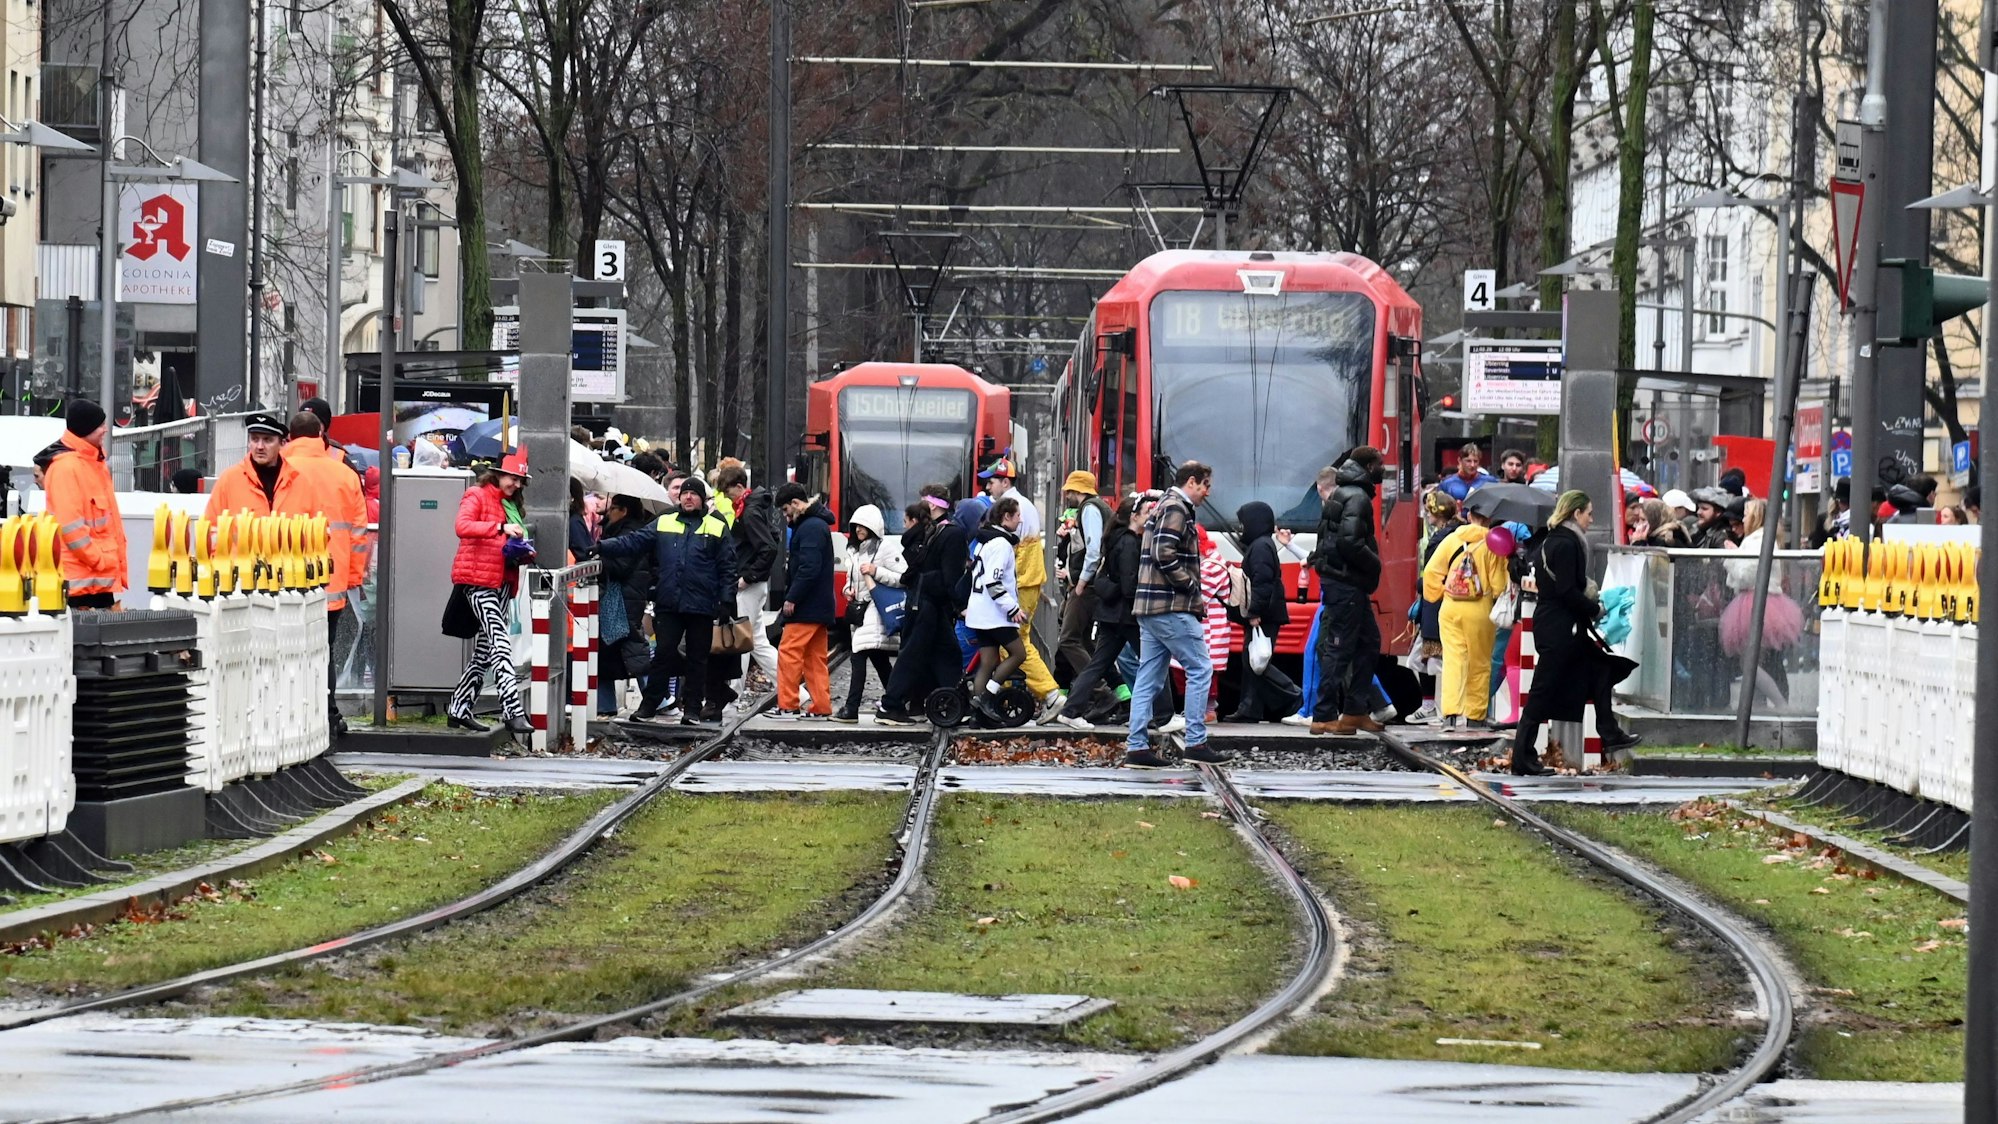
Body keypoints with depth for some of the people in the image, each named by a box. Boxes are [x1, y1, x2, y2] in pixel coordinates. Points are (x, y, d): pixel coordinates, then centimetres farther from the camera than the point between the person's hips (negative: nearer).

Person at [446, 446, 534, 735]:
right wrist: (501, 527, -29)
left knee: (485, 648, 8)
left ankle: (459, 710, 15)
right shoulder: (477, 496, -3)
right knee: (500, 642, -18)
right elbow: (463, 526, -20)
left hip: (502, 580, 9)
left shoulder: (508, 504, 22)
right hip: (477, 578, -9)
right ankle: (513, 712, -26)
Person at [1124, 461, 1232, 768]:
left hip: (1148, 606, 10)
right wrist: (1194, 587, -12)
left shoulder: (1164, 507, 22)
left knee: (1149, 679, 8)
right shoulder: (1176, 509, -10)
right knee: (1200, 669, -5)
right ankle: (1196, 743, -6)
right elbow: (1165, 555, -21)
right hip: (1171, 608, -10)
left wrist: (1193, 592, 15)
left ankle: (1136, 747, 5)